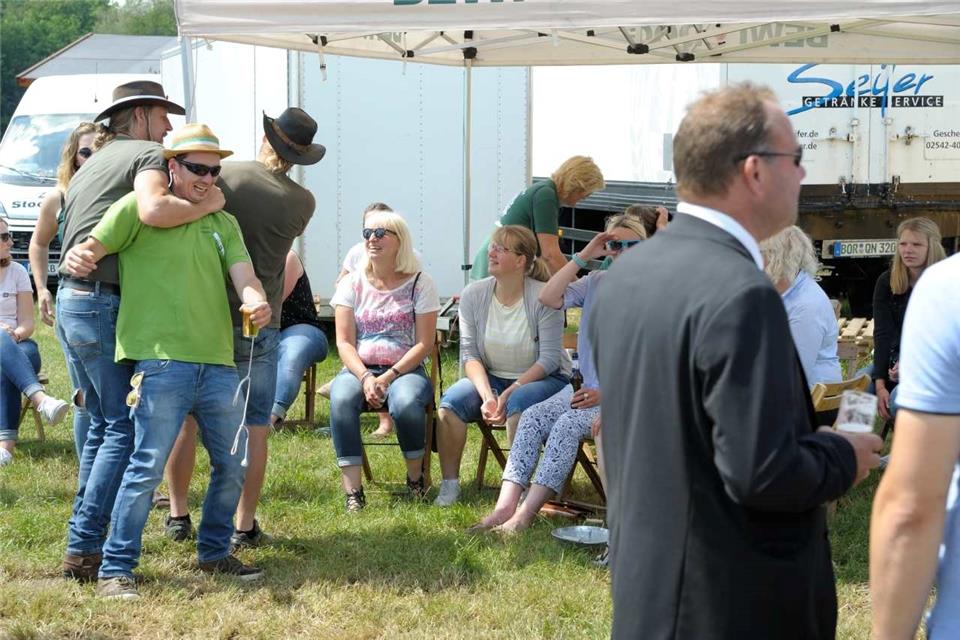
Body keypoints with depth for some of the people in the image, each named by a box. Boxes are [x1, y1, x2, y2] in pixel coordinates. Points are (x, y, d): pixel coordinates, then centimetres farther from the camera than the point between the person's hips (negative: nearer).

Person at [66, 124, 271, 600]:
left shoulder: (223, 224, 19)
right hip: (161, 360, -6)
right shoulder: (138, 209, 3)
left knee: (234, 464, 11)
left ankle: (214, 553, 29)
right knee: (148, 467, -10)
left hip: (218, 363, 6)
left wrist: (256, 300, -17)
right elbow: (90, 249, -2)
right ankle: (115, 570, -2)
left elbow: (243, 276, 6)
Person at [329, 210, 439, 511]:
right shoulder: (352, 283, 8)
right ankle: (352, 490, -32)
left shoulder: (419, 283, 2)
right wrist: (365, 378, -16)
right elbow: (344, 342, 2)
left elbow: (424, 344, -4)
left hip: (405, 370, -2)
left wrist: (388, 378, -16)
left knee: (406, 402, -36)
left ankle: (415, 476, -8)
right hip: (359, 369, 2)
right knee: (341, 398, -33)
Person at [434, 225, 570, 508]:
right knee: (450, 402, -24)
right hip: (490, 377, 4)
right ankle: (449, 484, -15)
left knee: (518, 403, -37)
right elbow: (469, 353, -5)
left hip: (543, 378, -4)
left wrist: (510, 392, -23)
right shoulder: (473, 294, -4)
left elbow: (549, 358, -15)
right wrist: (487, 396, -21)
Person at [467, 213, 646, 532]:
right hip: (585, 388, 6)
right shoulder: (595, 283, 13)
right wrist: (582, 257, -5)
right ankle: (505, 506, -27)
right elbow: (548, 298, -1)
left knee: (568, 424, -29)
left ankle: (525, 514, -32)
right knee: (533, 416, -18)